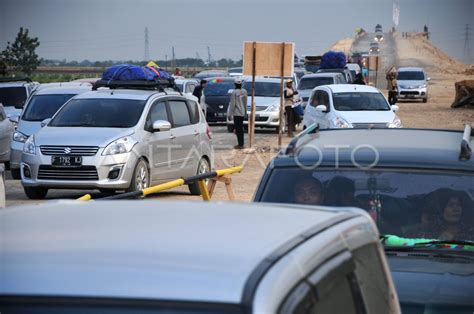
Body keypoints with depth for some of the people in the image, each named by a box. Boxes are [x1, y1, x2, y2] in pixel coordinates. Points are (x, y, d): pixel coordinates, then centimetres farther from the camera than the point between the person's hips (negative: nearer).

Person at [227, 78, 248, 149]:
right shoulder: (244, 92, 3)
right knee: (241, 128, 15)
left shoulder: (234, 92, -15)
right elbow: (245, 103, 10)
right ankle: (241, 144, 19)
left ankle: (240, 144, -2)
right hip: (242, 113, 6)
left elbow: (232, 104, -14)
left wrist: (230, 114, -9)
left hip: (236, 113, -6)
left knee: (238, 129, -2)